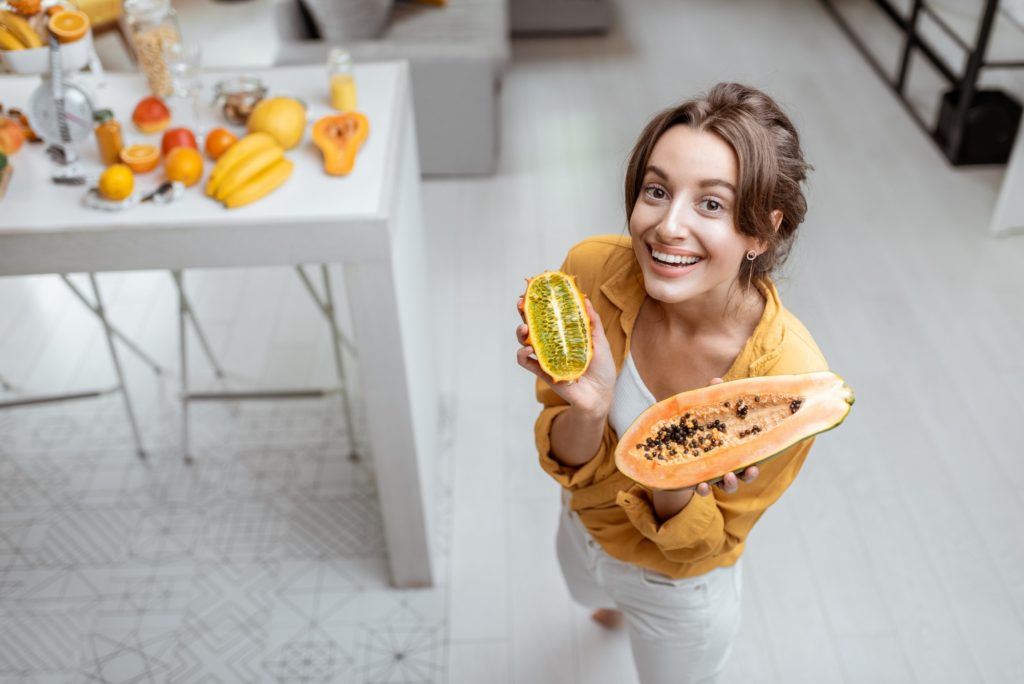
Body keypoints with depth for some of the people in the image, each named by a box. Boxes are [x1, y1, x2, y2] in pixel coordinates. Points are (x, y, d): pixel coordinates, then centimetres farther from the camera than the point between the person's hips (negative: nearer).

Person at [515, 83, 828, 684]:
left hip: (681, 589, -3)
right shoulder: (591, 270, -28)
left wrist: (676, 480, -43)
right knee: (593, 598, 38)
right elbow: (570, 465, -17)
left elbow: (707, 541, -21)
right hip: (584, 528, 4)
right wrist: (588, 408, -39)